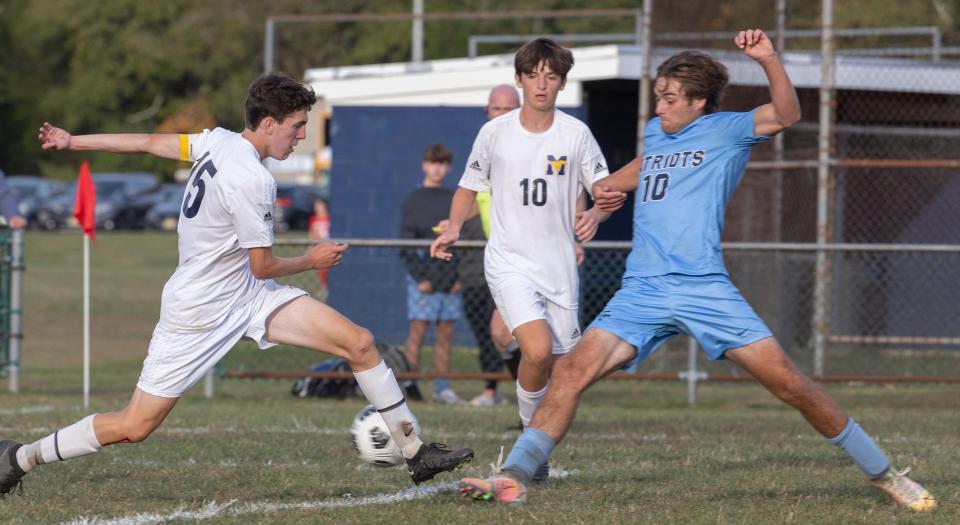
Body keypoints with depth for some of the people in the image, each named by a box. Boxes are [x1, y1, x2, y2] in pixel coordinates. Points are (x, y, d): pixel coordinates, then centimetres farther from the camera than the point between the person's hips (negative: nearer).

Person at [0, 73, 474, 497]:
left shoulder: (217, 142, -1)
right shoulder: (250, 180, -26)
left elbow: (149, 142, 10)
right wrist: (312, 261, 2)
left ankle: (416, 454, 3)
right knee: (135, 426, -2)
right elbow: (263, 266, -17)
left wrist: (72, 142, 22)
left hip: (247, 294, 9)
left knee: (359, 342, -4)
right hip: (200, 312, -9)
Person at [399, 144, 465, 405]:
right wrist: (420, 276, -10)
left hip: (451, 279, 4)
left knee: (446, 334, 4)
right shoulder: (413, 200, 2)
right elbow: (406, 243, -2)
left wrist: (461, 276, 2)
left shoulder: (455, 200, 12)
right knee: (418, 330, -6)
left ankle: (442, 387, 7)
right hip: (423, 276, -4)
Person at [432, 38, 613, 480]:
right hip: (509, 261, -2)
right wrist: (454, 228, -4)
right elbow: (470, 185, 13)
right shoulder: (495, 132, 0)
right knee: (538, 350, -23)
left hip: (559, 265, 2)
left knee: (558, 364, 4)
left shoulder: (575, 134, 0)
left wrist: (595, 215, -19)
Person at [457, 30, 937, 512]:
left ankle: (881, 473, 6)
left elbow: (786, 115, -14)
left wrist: (768, 60, -28)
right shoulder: (654, 132, 21)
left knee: (789, 383, -7)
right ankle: (513, 478, -14)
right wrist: (609, 186, 25)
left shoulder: (725, 130, 4)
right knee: (572, 371, -14)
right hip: (641, 291, 4)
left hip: (704, 288, -4)